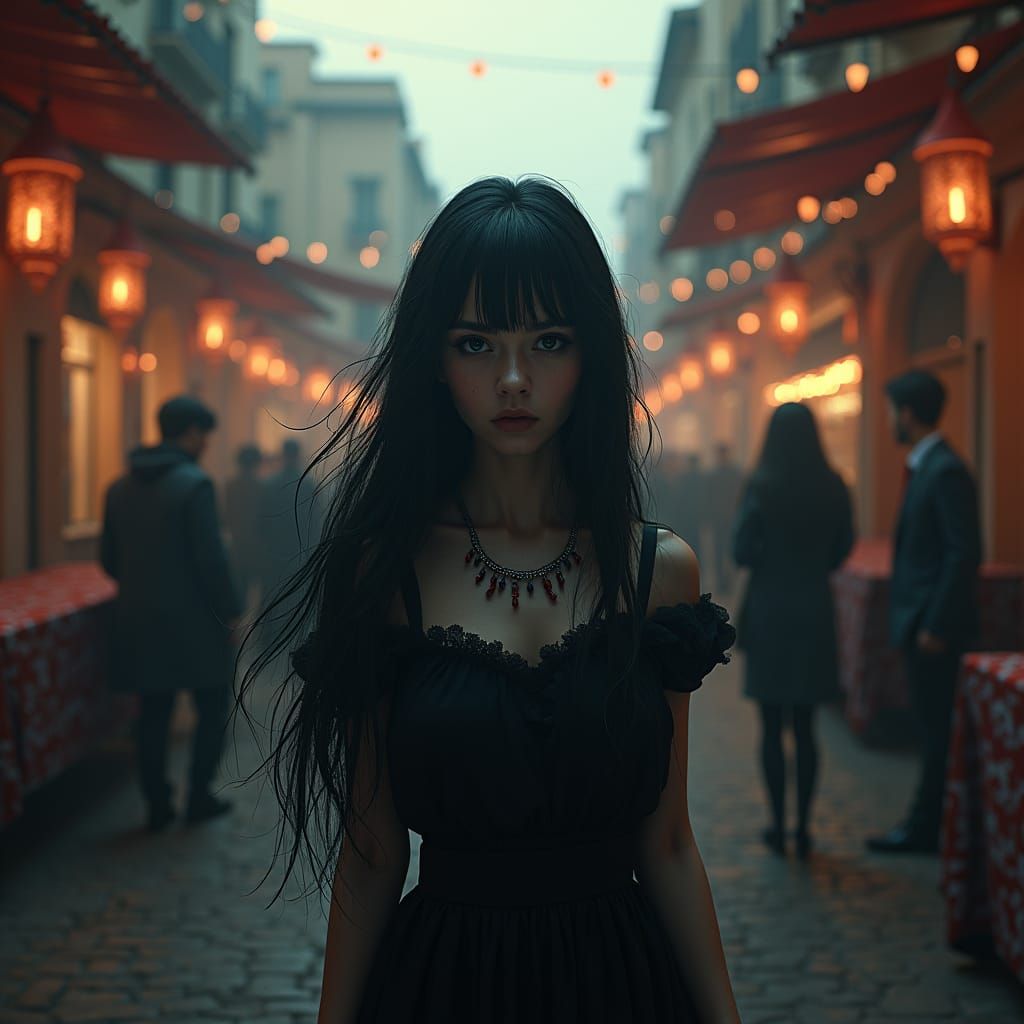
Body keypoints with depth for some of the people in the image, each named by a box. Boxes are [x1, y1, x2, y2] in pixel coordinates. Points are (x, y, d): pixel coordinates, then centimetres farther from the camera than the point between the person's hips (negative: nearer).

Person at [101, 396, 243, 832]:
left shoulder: (119, 488, 6)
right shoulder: (194, 484, -15)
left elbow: (109, 558, 10)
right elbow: (211, 559, -18)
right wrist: (229, 611, -7)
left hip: (140, 623, 6)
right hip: (193, 623, -6)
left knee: (153, 714, 12)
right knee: (212, 707, 11)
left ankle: (157, 805, 16)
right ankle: (199, 798, 13)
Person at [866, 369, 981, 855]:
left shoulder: (946, 472, -16)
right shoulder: (923, 467, 14)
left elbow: (965, 552, -21)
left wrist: (936, 625, -20)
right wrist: (914, 620, 16)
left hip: (935, 626, -10)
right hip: (920, 621, 10)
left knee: (937, 729, -1)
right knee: (933, 728, 14)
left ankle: (926, 830, 5)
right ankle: (928, 820, 22)